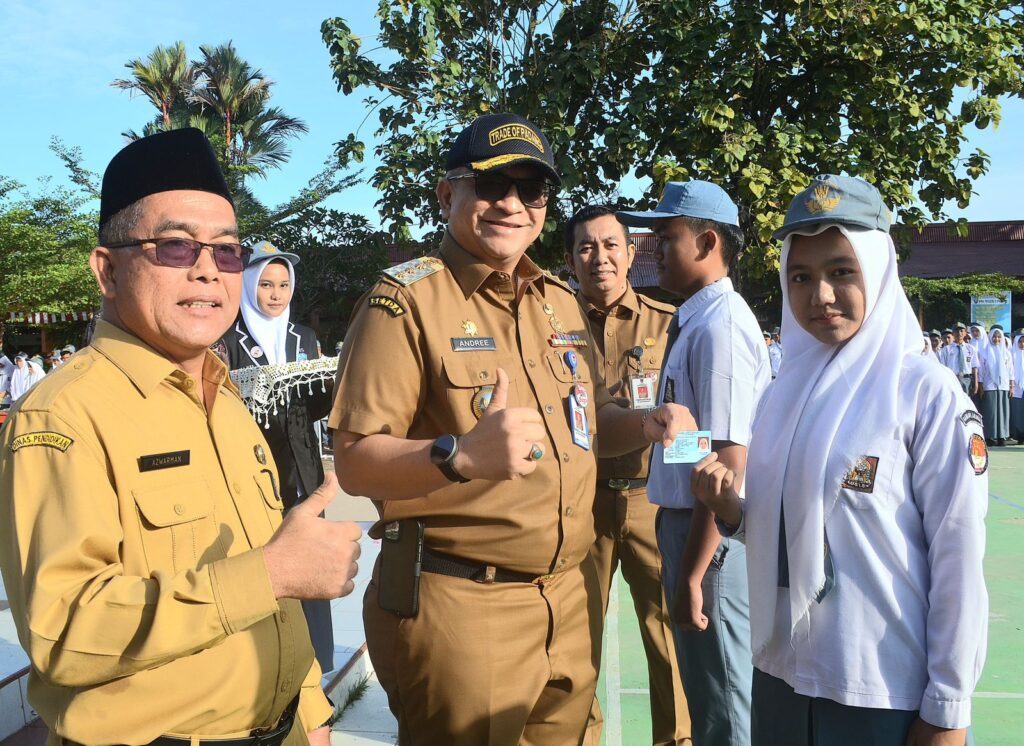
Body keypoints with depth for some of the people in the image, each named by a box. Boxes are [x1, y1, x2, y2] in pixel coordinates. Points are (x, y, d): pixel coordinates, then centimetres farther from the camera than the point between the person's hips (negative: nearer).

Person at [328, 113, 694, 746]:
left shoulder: (561, 303, 11)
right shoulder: (407, 299, -11)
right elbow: (355, 464, -16)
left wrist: (645, 425, 2)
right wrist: (461, 454, -33)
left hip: (572, 599, 7)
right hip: (456, 603, -6)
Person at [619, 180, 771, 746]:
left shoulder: (720, 326, -19)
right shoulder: (695, 320, 11)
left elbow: (727, 463, -24)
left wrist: (691, 574, -22)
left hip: (710, 534, -9)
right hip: (685, 521, 10)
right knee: (703, 694, 23)